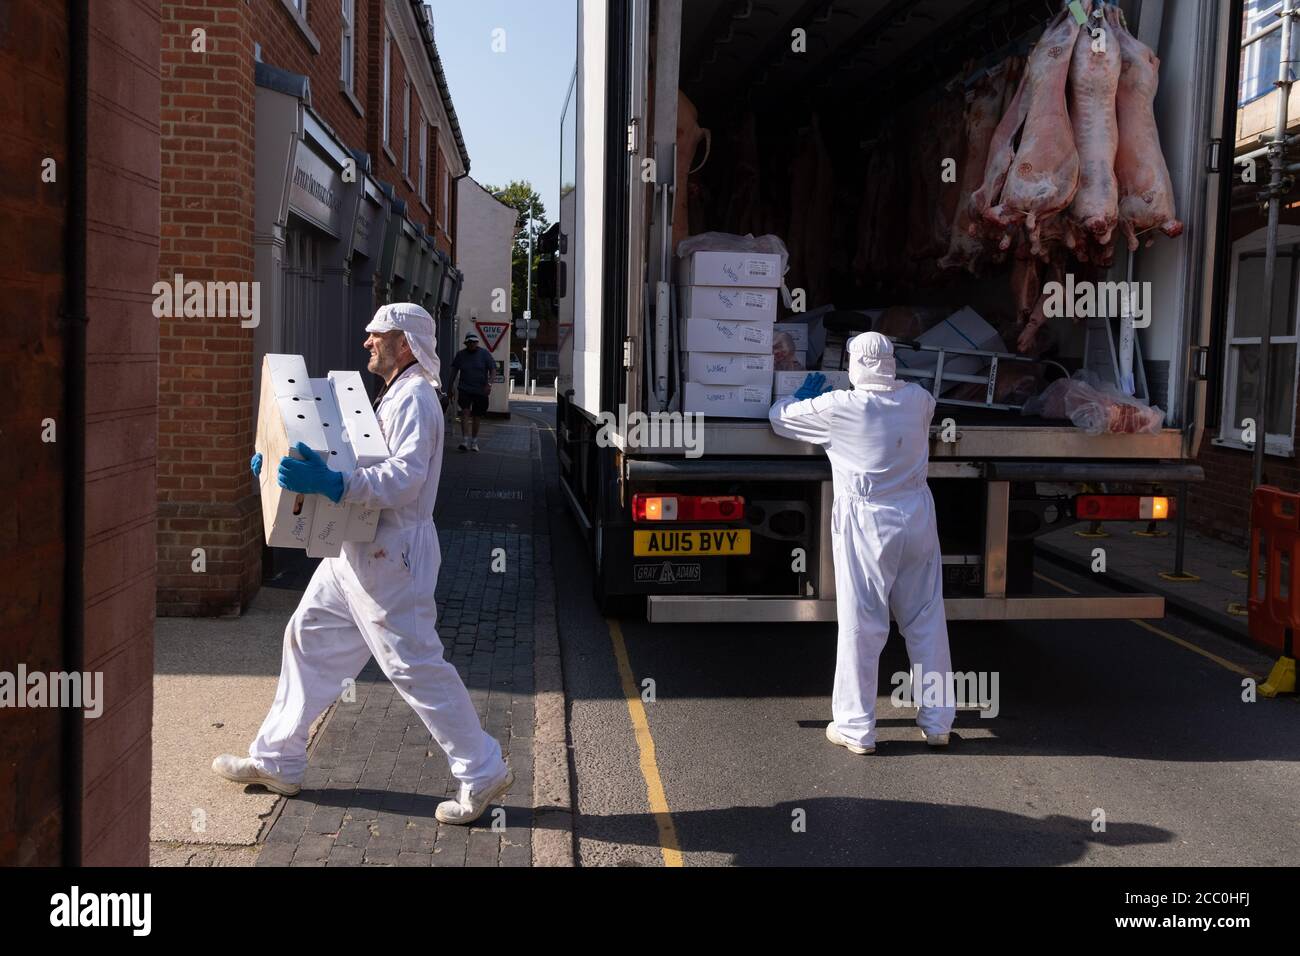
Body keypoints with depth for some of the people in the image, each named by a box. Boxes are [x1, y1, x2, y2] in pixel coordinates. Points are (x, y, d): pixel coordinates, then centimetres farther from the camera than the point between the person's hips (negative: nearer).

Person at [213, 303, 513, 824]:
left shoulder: (413, 399, -15)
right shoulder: (391, 396, 19)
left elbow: (405, 477, -30)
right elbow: (354, 462, 26)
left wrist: (332, 484, -41)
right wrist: (281, 466, 16)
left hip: (391, 554, -11)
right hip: (360, 551, 11)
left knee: (414, 664, -7)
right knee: (308, 639, 14)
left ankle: (482, 773, 3)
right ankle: (277, 762, 25)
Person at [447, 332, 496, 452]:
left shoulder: (484, 354, -1)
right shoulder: (461, 354, 4)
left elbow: (493, 369, -4)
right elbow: (454, 369, 16)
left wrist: (489, 384, -18)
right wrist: (451, 385, 14)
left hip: (480, 390, 0)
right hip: (464, 389, 0)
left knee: (475, 416, 7)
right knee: (465, 412, -17)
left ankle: (474, 442, 20)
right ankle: (465, 441, -24)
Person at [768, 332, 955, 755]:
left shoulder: (839, 408, -11)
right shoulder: (918, 399, 2)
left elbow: (780, 418, 1)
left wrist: (803, 394, 23)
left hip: (867, 525, -4)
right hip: (917, 517, 5)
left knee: (862, 625, 3)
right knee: (926, 620, 12)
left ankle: (857, 728, 10)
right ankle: (937, 722, 21)